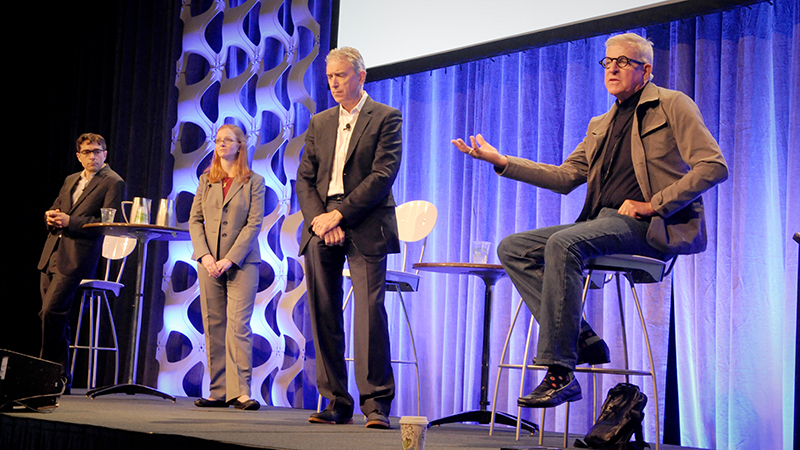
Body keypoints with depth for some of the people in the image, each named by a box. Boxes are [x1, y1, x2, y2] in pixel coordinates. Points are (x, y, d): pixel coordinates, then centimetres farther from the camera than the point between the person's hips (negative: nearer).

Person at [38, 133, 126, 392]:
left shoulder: (113, 183, -2)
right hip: (52, 254, 8)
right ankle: (61, 378, 15)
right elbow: (55, 208, 27)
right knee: (55, 317, 7)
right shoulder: (70, 181, 21)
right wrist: (50, 216, 3)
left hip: (76, 258, -7)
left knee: (51, 311, -16)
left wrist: (70, 221, -18)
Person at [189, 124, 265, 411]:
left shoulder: (254, 182, 2)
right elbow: (194, 220, 9)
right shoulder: (206, 180, 14)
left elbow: (254, 224, -5)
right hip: (209, 262, 4)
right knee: (213, 327, 3)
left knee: (238, 325, -11)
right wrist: (204, 255, -7)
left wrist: (230, 259, -13)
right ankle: (218, 392, 7)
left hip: (242, 262, -4)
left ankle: (240, 392, -12)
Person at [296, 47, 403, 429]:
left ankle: (376, 404, -9)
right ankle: (336, 403, 8)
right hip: (321, 227, 5)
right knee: (323, 315, 2)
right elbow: (304, 179, 13)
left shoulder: (386, 118, 4)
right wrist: (319, 220, -6)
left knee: (369, 310, -13)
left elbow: (383, 175, -8)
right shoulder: (319, 123, 19)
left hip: (364, 227, -5)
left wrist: (339, 215, -14)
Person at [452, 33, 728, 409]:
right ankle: (580, 339, -17)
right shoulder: (600, 126, 26)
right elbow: (566, 177, 20)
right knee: (512, 248, -7)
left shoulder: (672, 105, 3)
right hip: (602, 223, 8)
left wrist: (654, 204, -14)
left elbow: (713, 166, -7)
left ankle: (560, 373, -33)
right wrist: (500, 161, 12)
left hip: (649, 227, -8)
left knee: (563, 242, -33)